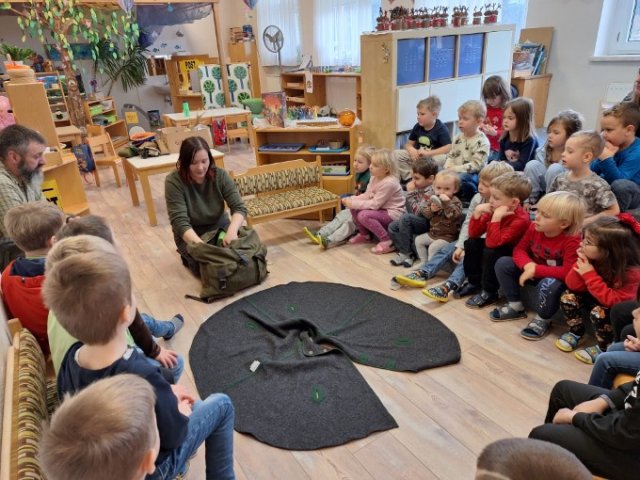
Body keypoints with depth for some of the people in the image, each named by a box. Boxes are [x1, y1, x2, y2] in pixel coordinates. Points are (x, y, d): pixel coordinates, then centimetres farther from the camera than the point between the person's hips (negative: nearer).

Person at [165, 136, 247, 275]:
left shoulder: (220, 175, -14)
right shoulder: (173, 181, -22)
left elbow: (239, 207, -17)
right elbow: (180, 222, -27)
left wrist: (232, 230, -39)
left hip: (219, 226, 3)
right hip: (190, 234, -3)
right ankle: (188, 255, 9)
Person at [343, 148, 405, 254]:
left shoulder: (389, 183, -26)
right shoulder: (374, 178, 2)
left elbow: (375, 204, -26)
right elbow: (367, 195, 6)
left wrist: (354, 204, -24)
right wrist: (351, 200, -11)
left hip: (393, 214, -9)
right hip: (381, 209, 9)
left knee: (364, 215, -28)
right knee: (354, 209, -2)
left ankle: (387, 241, -15)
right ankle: (364, 234, 19)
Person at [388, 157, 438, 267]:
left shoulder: (430, 192, -23)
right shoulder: (420, 188, 3)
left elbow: (418, 211, -25)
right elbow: (410, 208, 12)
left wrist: (410, 194, -18)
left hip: (426, 223, -9)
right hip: (416, 221, 9)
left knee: (405, 217, -30)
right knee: (392, 227, 1)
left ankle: (405, 253, -16)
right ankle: (408, 254, -3)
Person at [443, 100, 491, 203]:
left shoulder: (482, 141, -12)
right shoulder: (458, 137, 11)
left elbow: (476, 165, -19)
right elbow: (450, 156, 16)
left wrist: (455, 169, -22)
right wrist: (448, 167, -6)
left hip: (473, 174, -7)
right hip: (454, 172, 7)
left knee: (463, 178, -37)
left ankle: (469, 199, -9)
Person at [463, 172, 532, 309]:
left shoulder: (521, 219, -30)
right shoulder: (494, 210, -9)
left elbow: (493, 243, -38)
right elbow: (474, 234, -7)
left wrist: (496, 218, -42)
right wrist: (477, 213, -20)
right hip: (497, 247, 8)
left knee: (490, 251, -31)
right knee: (471, 243, -4)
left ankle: (489, 293, -12)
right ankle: (474, 282, 9)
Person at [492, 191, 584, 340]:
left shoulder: (572, 241, -29)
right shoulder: (534, 228, -12)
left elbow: (568, 273, -34)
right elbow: (519, 249, -4)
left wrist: (535, 270, -32)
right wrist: (528, 265, -26)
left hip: (557, 280, -6)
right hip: (535, 273, 6)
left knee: (549, 284, -40)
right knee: (503, 263, -10)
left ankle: (542, 320, -8)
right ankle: (515, 306, 4)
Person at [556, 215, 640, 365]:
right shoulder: (592, 258, -16)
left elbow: (614, 301, -36)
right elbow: (573, 286, -13)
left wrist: (590, 275, -39)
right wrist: (581, 264, -30)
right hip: (596, 300, 6)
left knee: (599, 312, -33)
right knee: (568, 297, -16)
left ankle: (605, 347, -6)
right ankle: (576, 332, 7)